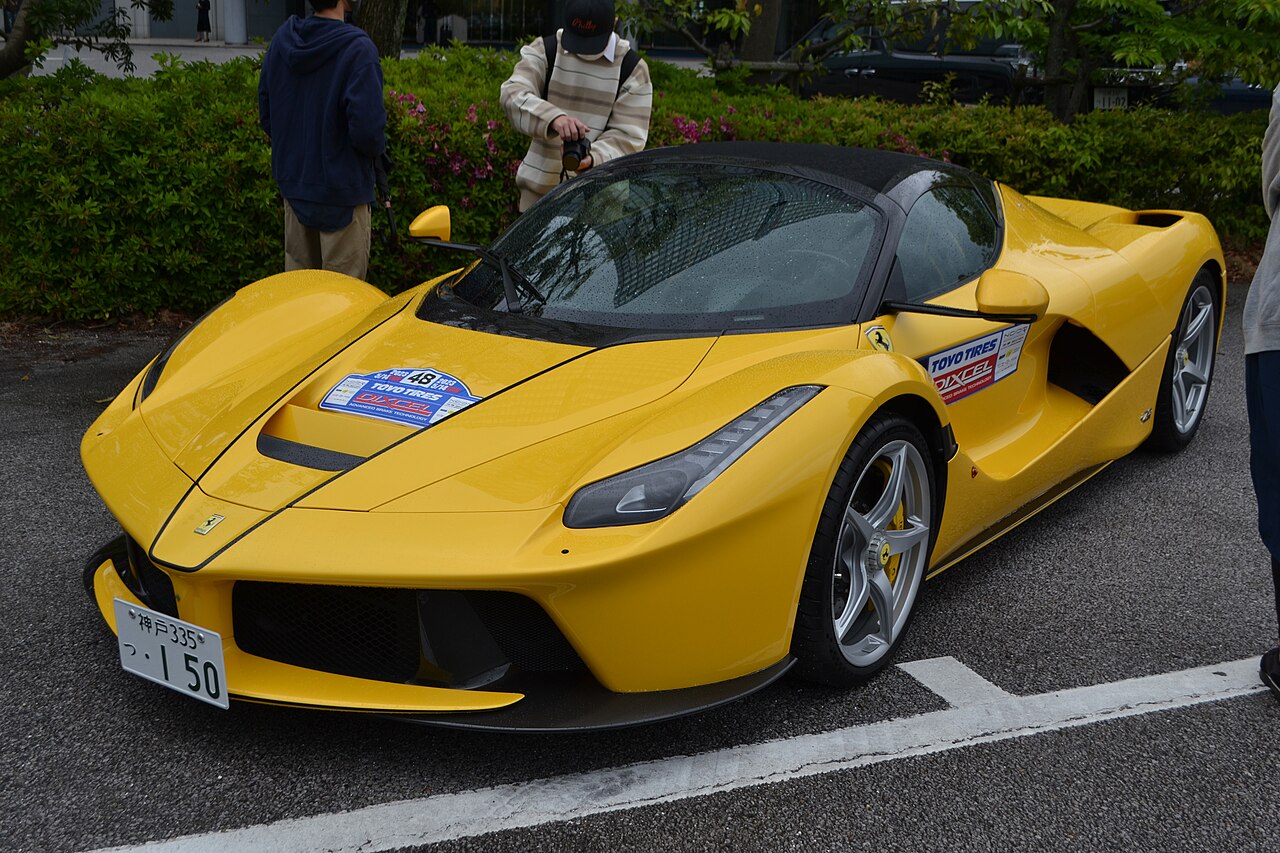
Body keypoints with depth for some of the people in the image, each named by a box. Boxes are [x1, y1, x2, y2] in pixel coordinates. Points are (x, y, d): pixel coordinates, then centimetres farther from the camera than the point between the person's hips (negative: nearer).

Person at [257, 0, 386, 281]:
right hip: (342, 190, -7)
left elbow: (265, 114, 11)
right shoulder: (357, 48, -20)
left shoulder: (281, 39, 2)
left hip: (293, 186, 7)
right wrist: (376, 149, -4)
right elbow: (366, 128, -25)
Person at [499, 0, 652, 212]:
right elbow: (513, 94, -16)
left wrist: (593, 158, -29)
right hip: (539, 190, 2)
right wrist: (553, 118, -37)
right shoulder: (545, 51, 1)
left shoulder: (632, 69, -2)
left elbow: (628, 136, -7)